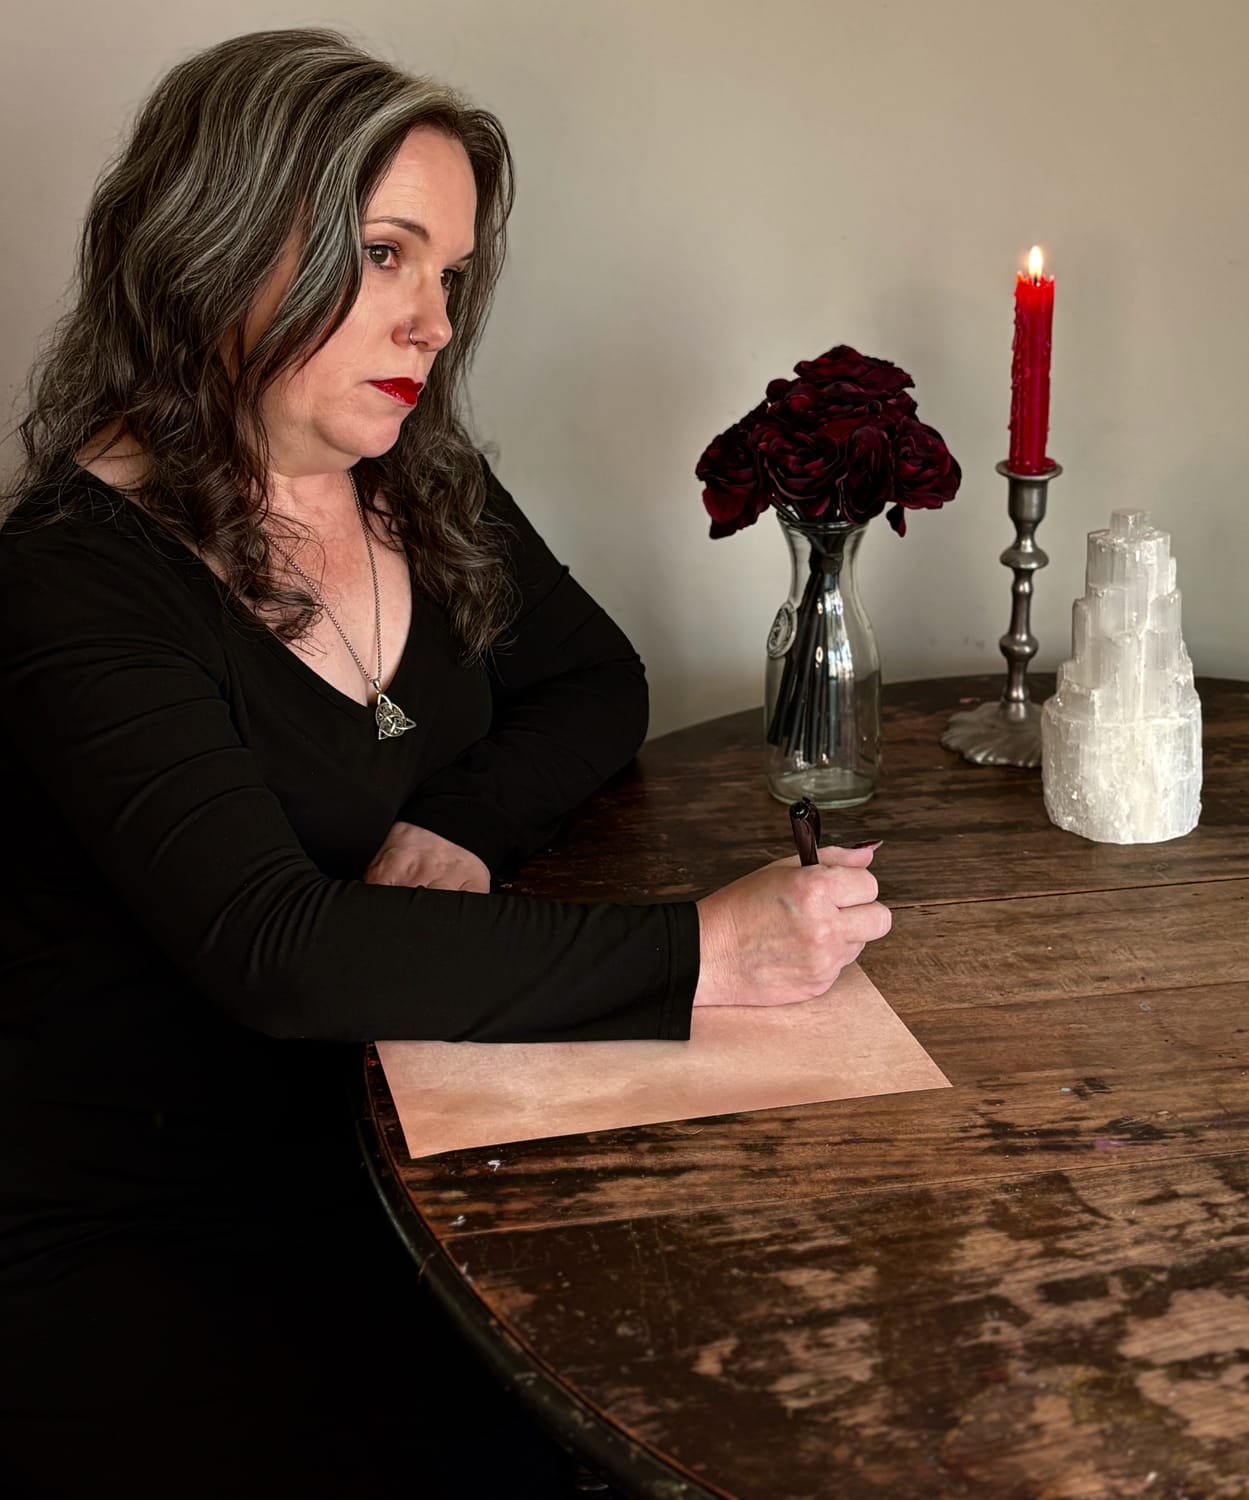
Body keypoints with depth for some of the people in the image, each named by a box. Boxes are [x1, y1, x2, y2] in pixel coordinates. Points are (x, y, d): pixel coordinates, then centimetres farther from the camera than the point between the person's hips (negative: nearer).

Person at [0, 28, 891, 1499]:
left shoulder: (424, 489, 4)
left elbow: (595, 685, 14)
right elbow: (274, 951, -30)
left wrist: (455, 832, -9)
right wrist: (701, 952, -32)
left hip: (384, 1138, 6)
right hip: (122, 1242, -5)